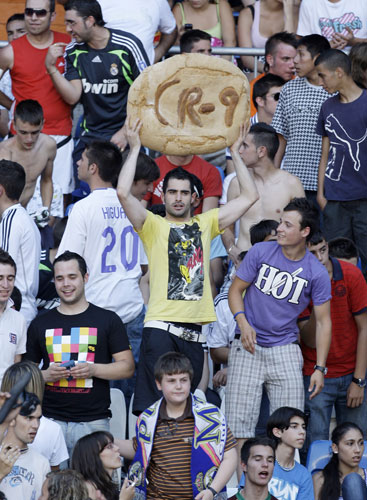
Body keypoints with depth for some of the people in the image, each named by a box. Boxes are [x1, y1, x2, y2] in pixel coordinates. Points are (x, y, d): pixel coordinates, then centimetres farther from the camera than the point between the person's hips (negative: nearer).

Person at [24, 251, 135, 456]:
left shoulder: (107, 320, 7)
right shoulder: (40, 324, 13)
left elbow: (127, 367, 3)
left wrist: (93, 369, -13)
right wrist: (46, 375, -8)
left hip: (93, 422, -1)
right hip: (50, 420, 1)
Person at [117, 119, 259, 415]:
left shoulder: (205, 224, 17)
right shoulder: (154, 226, 6)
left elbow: (249, 197, 17)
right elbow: (123, 193, -9)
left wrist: (235, 154, 16)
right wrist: (135, 148, -3)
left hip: (195, 330, 4)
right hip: (161, 326, -4)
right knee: (153, 406, -12)